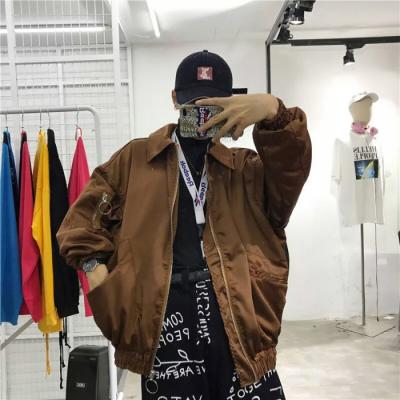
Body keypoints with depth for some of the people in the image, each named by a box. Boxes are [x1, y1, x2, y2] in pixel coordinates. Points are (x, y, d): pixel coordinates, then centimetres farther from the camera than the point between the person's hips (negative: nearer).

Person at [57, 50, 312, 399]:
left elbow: (291, 172, -8)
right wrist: (96, 268, -4)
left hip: (235, 309, 1)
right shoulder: (135, 159, 12)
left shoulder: (244, 166, 13)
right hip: (165, 311, 0)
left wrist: (274, 114, -25)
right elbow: (82, 219, 13)